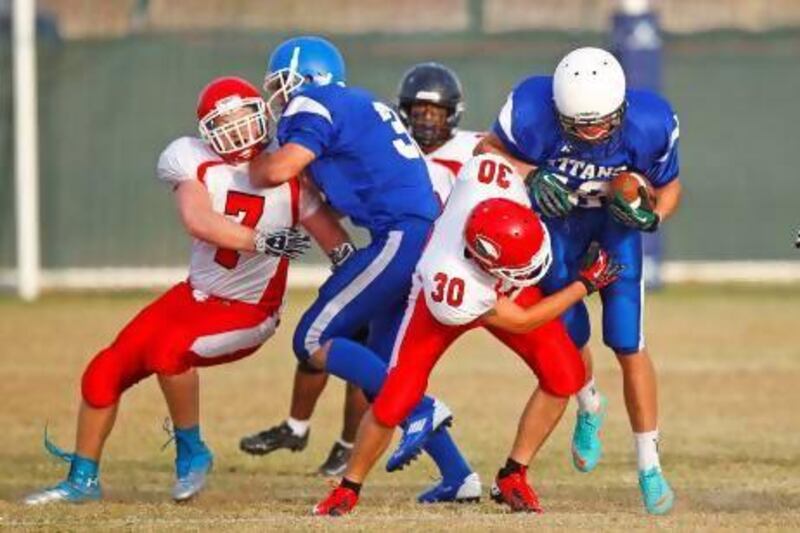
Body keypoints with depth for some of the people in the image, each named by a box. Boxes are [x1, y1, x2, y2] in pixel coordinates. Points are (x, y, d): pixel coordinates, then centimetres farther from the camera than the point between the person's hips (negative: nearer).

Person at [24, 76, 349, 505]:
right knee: (106, 371, -1)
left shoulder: (290, 175, -13)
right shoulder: (194, 161, -9)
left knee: (167, 350, -30)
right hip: (196, 294, 4)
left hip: (248, 313, -4)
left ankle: (191, 452, -6)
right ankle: (82, 480, 17)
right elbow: (198, 221, -28)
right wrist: (262, 241, -37)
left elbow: (338, 245, -14)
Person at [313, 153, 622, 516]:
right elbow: (521, 322, -26)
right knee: (393, 404, -8)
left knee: (564, 376, -10)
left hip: (509, 290, 5)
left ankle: (512, 478, 7)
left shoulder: (487, 178, -43)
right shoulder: (447, 292, -45)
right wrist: (585, 285, -21)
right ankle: (347, 491, 19)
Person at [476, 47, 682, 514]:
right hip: (557, 213, 0)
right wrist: (532, 176, -31)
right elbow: (489, 151, -12)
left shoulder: (650, 125, -31)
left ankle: (649, 467, 3)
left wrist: (652, 216, -32)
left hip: (616, 216, 0)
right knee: (570, 334, 1)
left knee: (628, 345, -7)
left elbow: (669, 185, -11)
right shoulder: (533, 111, -34)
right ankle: (590, 409, 37)